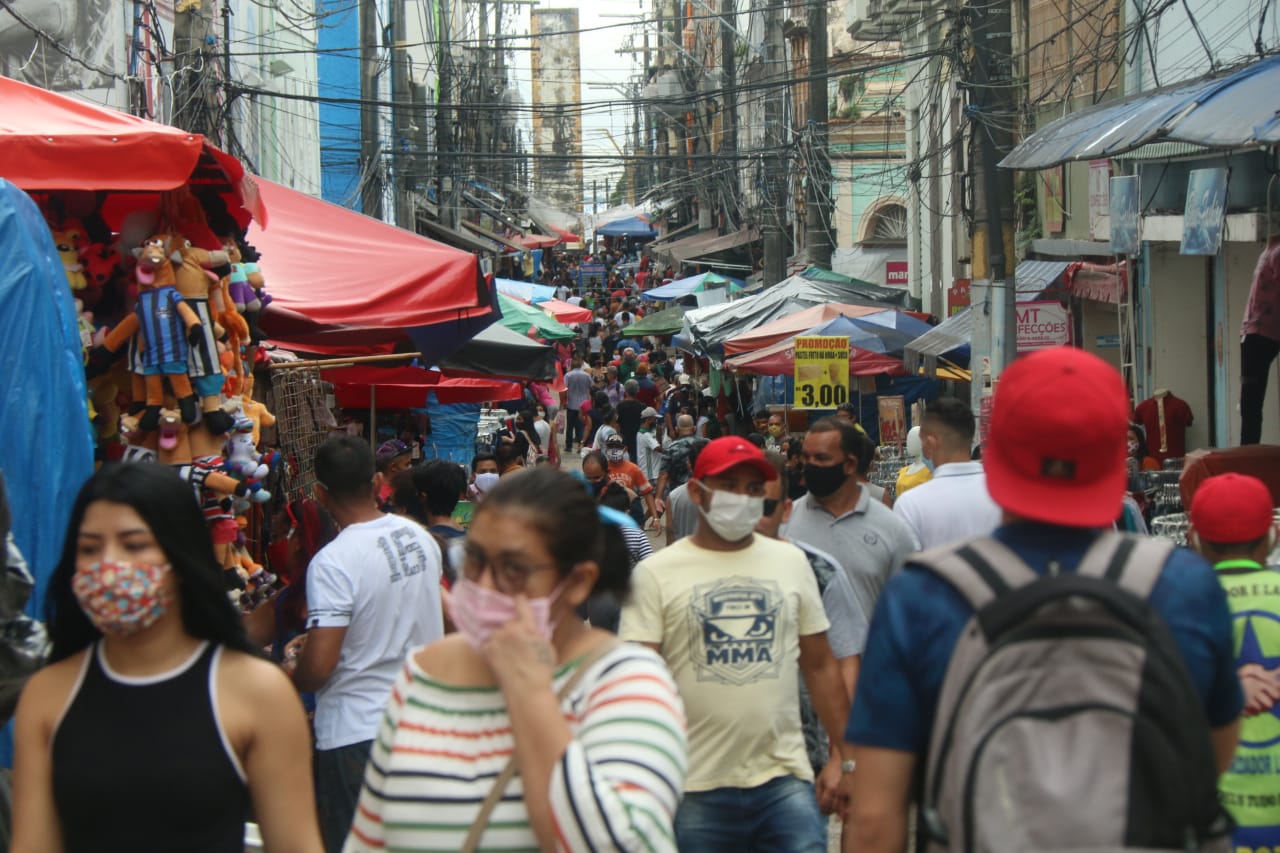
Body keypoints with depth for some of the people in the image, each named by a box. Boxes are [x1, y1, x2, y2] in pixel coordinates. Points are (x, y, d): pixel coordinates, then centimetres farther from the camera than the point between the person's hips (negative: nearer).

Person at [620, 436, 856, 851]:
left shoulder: (790, 562, 12)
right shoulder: (657, 573, 1)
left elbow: (820, 665, 14)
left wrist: (846, 757, 9)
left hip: (785, 779, 2)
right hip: (695, 790, -2)